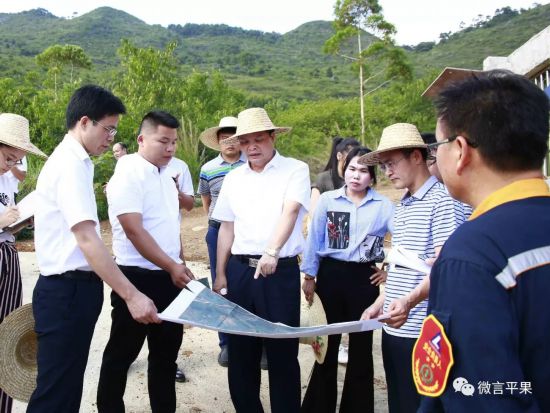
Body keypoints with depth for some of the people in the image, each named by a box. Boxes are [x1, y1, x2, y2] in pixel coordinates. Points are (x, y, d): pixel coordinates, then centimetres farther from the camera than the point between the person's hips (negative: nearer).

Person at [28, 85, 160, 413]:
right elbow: (87, 239, -26)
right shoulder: (71, 165, -17)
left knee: (68, 385, 19)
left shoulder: (71, 161, 13)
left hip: (74, 288, 10)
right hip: (67, 290, -10)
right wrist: (131, 295, -29)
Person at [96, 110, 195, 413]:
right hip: (137, 277, -7)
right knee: (122, 352, 8)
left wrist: (178, 266, 16)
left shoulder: (165, 173, 11)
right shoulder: (128, 174, -14)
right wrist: (172, 266, -19)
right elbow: (134, 231, -21)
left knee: (167, 348, 16)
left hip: (169, 276, 8)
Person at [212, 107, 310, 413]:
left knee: (282, 350, 4)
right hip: (239, 270, 5)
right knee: (240, 350, 13)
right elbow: (226, 228, 13)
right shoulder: (233, 178, 11)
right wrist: (220, 274, 10)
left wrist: (271, 252, -32)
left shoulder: (295, 170, -3)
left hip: (281, 271, -4)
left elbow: (290, 212, -18)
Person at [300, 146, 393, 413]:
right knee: (327, 340, 13)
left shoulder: (384, 206, -2)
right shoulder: (327, 200, -1)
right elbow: (314, 239, 2)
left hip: (364, 278, 0)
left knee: (361, 343, 10)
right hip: (330, 274, 0)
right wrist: (309, 276, 2)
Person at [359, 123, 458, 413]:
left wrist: (410, 301, -33)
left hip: (423, 331, -8)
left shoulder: (441, 200, -12)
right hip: (394, 327, 8)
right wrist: (379, 304, 16)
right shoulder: (401, 206, 14)